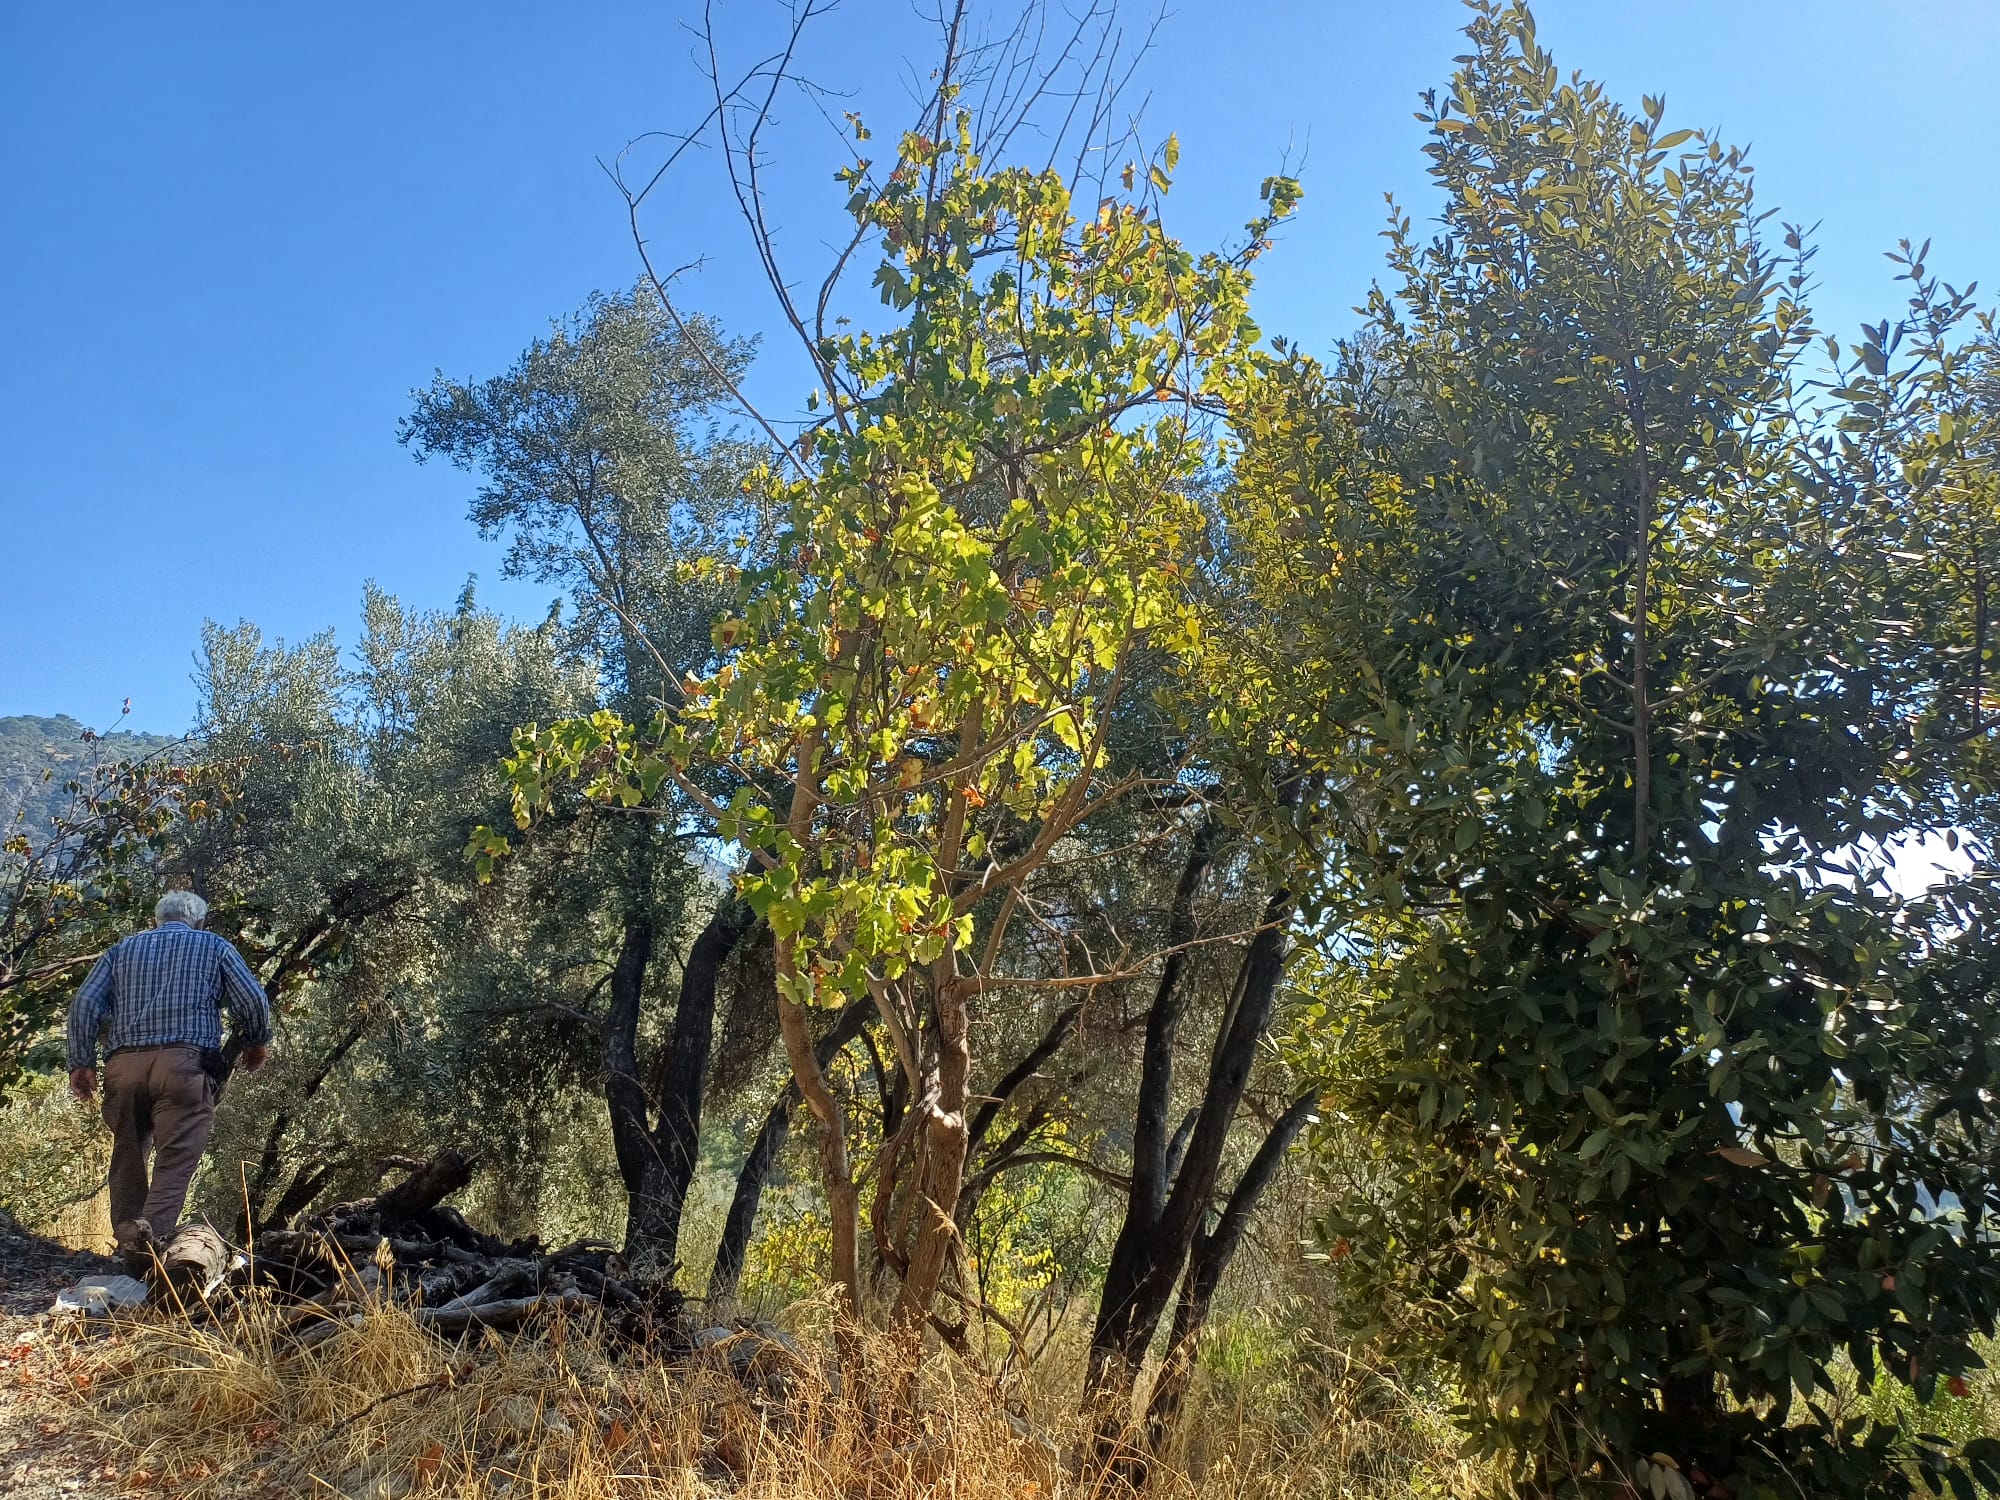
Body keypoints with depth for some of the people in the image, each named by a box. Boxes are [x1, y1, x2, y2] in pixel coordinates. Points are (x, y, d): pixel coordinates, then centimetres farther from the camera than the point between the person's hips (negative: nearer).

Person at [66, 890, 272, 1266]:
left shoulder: (123, 949, 23)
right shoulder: (214, 946, 15)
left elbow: (85, 1003, 10)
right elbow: (254, 1002, 6)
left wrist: (81, 1062, 12)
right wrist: (256, 1044, 22)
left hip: (124, 1063, 4)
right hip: (185, 1063, -3)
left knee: (127, 1156, 14)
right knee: (177, 1156, -8)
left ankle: (129, 1246, 12)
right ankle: (152, 1233, -27)